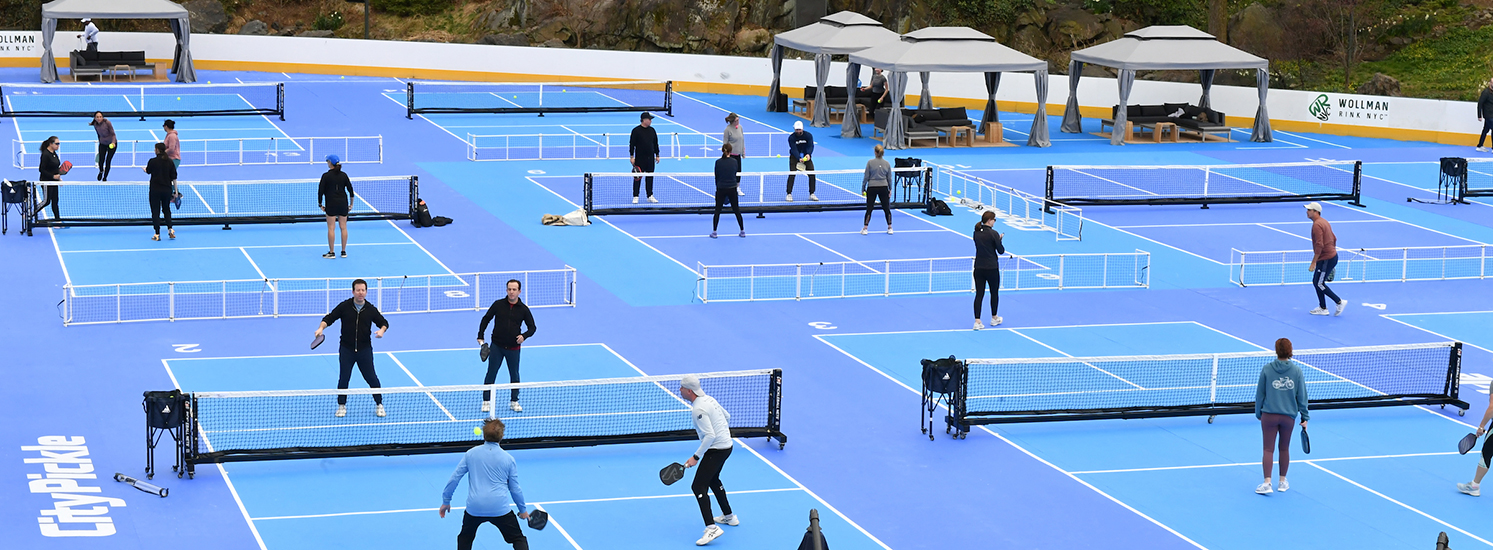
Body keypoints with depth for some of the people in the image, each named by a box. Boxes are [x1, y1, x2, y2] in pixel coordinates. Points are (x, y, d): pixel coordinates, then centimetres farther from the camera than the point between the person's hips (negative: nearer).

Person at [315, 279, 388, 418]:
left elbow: (383, 322, 10)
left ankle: (379, 404, 18)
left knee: (371, 377, 3)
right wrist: (321, 328, -20)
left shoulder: (371, 309, -2)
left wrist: (382, 330, -12)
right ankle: (341, 405, 20)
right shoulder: (344, 306, -5)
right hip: (346, 349, 0)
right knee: (344, 378, 2)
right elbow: (329, 318, -2)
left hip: (364, 349, 0)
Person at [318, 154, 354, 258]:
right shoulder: (344, 175, 4)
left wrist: (320, 204, 4)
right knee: (343, 227, 9)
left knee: (331, 228, 0)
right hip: (343, 203, 4)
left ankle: (331, 252, 2)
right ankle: (343, 252, 13)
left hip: (331, 205, -4)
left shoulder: (326, 176, -6)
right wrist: (351, 204, 13)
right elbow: (350, 190, 5)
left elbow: (320, 191, -6)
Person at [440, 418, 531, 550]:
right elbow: (515, 488, 8)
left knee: (464, 539, 26)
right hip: (500, 508, -1)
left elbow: (455, 478, 6)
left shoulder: (470, 453, 5)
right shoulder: (509, 459, 2)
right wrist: (523, 510, 22)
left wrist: (446, 501, 17)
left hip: (474, 508, 1)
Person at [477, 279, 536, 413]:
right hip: (497, 346, 0)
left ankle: (514, 401, 24)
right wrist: (480, 336, 1)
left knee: (514, 375, 9)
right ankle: (486, 401, 15)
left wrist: (524, 336, -17)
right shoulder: (498, 304, -4)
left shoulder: (523, 309, -4)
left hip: (513, 348, 0)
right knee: (491, 373, 4)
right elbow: (486, 319, 6)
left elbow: (532, 327, 3)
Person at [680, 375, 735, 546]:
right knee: (713, 480, 30)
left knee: (698, 487, -11)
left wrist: (696, 456, -23)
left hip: (716, 449, -10)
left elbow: (710, 435, -27)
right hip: (726, 445, 10)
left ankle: (712, 528, -20)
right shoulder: (709, 399, 7)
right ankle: (729, 517, 40)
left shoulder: (698, 409, -22)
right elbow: (727, 417, 19)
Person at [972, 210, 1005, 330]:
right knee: (994, 293, 16)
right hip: (992, 268, -4)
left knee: (979, 294, 4)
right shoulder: (993, 233, -14)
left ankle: (977, 321, -5)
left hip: (978, 268, 4)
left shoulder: (976, 232, 3)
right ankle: (994, 318, 30)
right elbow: (1001, 251, -9)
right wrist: (1000, 239, 8)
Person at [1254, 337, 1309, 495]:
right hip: (1289, 415, 1)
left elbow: (1260, 394, 0)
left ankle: (1267, 483, -9)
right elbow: (1302, 396, 0)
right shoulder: (1297, 371, -4)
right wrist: (1304, 417, 8)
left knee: (1268, 449, 2)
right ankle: (1282, 482, 25)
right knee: (1284, 449, 16)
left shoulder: (1267, 369, -6)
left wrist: (1258, 413, 12)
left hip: (1269, 415, -1)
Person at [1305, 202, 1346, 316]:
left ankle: (1340, 302, 2)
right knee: (1316, 282, 14)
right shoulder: (1324, 222, 14)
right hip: (1332, 255, 10)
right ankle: (1322, 308, 18)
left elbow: (1319, 246, -25)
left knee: (1319, 284, -2)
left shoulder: (1317, 225, -18)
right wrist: (1332, 252, 28)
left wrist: (1313, 263, -23)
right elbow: (1334, 239, 21)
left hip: (1326, 259, -10)